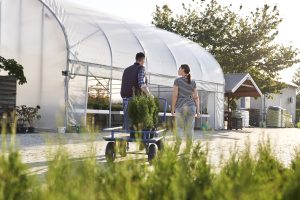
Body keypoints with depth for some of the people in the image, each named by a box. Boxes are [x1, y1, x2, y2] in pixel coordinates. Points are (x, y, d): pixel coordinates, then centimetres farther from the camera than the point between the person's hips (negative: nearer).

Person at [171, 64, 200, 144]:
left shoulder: (177, 80, -4)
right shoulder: (193, 82, 8)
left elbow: (175, 95, -9)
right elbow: (196, 97, 3)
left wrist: (172, 109, -3)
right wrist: (198, 111, 4)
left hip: (180, 107, -3)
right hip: (191, 107, 3)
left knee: (179, 128, 3)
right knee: (190, 128, 5)